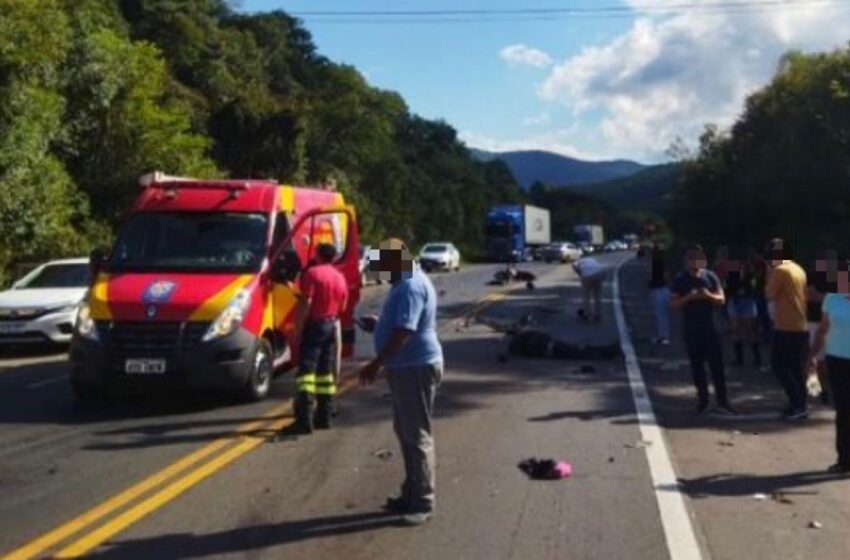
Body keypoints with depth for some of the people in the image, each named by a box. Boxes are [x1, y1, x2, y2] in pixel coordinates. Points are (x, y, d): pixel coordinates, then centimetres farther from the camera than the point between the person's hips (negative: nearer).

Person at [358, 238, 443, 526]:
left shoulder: (411, 287, -20)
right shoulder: (407, 283, 14)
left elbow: (404, 332, -27)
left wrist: (376, 364, -26)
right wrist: (378, 324, 11)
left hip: (417, 368, -11)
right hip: (406, 367, 11)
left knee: (417, 436, -5)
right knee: (405, 432, 16)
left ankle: (423, 503, 3)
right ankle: (412, 494, 26)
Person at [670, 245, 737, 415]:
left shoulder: (710, 276, 2)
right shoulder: (680, 279, -1)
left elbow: (721, 299, 2)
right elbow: (673, 303, -3)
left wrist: (709, 295, -18)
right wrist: (688, 297, -19)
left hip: (710, 327, 0)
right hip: (691, 329, 0)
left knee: (717, 364, -2)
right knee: (697, 365, 6)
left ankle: (722, 401, 2)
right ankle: (702, 400, 15)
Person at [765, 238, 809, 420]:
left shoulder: (780, 270, -13)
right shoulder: (798, 269, 13)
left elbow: (769, 295, -9)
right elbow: (802, 295, 18)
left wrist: (769, 275, -2)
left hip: (785, 327, -8)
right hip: (800, 327, 8)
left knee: (779, 365, -2)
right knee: (796, 368, 12)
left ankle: (797, 403, -7)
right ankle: (799, 405, 14)